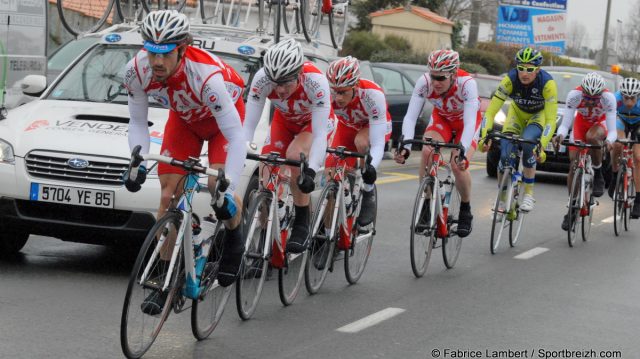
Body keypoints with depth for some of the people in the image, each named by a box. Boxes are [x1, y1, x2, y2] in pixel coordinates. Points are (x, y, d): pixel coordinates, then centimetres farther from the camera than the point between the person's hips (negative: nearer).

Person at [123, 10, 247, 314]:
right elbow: (137, 122, -15)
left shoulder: (206, 75, -43)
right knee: (169, 194, -7)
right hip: (184, 118, 4)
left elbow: (236, 137, -42)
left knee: (217, 185, -25)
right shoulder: (137, 70, -30)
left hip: (224, 114, -4)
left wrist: (228, 191, -50)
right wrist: (138, 163, -32)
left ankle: (234, 240, 8)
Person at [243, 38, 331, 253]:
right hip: (284, 120, 3)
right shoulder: (262, 79, -33)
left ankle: (302, 225, -18)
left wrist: (310, 171, -54)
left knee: (294, 156, -31)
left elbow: (319, 134, -41)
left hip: (315, 121, -3)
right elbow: (248, 126, -31)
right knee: (267, 175, -14)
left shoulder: (315, 81, -40)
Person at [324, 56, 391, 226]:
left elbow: (378, 144, -42)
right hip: (347, 126, 3)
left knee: (361, 142, -36)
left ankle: (368, 195, -15)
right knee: (331, 173, -13)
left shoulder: (372, 95, -40)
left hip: (374, 124, -3)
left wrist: (371, 167, -61)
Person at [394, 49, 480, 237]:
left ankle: (465, 211, 3)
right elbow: (410, 117, -33)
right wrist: (405, 147, -48)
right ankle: (426, 205, -12)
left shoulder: (467, 84, -37)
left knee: (458, 165, -22)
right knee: (427, 152, -26)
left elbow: (469, 123, -42)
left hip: (467, 121, -2)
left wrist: (462, 152, -56)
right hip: (441, 118, 2)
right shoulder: (424, 82, -30)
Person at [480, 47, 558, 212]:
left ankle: (529, 194, -14)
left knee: (527, 144, -31)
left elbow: (551, 120, -37)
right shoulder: (510, 79, -31)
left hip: (539, 115, -2)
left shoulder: (547, 83, -35)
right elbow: (490, 111, -32)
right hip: (517, 113, 2)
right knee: (505, 153, -18)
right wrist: (484, 136, -46)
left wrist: (542, 146, -50)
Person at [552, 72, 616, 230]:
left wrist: (609, 141, -56)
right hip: (581, 123, 2)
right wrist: (560, 135, -53)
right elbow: (565, 125, -31)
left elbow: (612, 131, -35)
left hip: (600, 124, -2)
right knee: (574, 165, -9)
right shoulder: (574, 95, -32)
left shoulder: (608, 98, -34)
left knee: (592, 136, -37)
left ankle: (598, 175, -14)